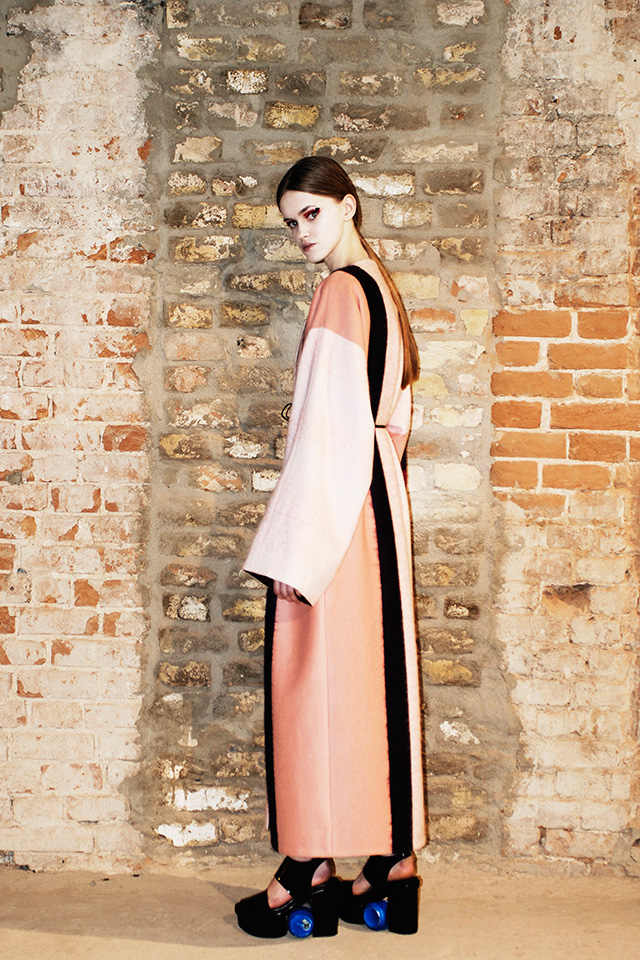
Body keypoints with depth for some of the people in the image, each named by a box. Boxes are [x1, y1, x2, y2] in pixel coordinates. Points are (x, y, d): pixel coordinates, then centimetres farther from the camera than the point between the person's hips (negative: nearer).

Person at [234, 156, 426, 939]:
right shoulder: (380, 287, 15)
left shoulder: (339, 291, -13)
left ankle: (308, 871, 5)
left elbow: (328, 427, -19)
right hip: (378, 497, 9)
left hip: (336, 500, -9)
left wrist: (292, 545, -19)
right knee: (373, 675, 11)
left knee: (317, 677, -3)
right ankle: (392, 862, 18)